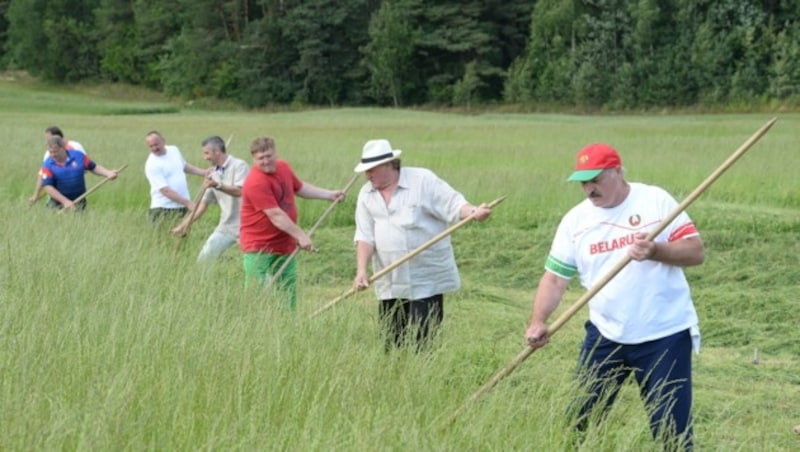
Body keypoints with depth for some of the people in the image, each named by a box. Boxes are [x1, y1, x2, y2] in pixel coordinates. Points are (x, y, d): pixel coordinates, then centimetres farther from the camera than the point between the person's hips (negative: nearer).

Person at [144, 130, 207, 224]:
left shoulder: (174, 150, 6)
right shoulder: (152, 165, -15)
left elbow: (185, 166, 27)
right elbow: (165, 190, -20)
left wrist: (204, 173, 22)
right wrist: (187, 202, -24)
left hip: (183, 207, 6)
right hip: (164, 210, -6)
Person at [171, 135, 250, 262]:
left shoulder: (239, 166, -9)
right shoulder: (214, 174, 11)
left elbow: (239, 191, -23)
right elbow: (204, 202, 15)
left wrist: (217, 185, -35)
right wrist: (185, 223, 11)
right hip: (226, 227, 7)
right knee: (204, 257, 7)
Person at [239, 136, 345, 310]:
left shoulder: (283, 167, 3)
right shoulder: (255, 182, -23)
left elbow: (300, 187, 23)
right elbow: (275, 215, -25)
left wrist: (329, 195, 20)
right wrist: (301, 235, -25)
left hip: (285, 244, 8)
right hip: (258, 247, -8)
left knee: (289, 291, 14)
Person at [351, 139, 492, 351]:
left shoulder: (423, 180, -6)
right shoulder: (367, 195, 7)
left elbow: (453, 204, -12)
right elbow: (365, 236, 3)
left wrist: (474, 212, -33)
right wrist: (361, 270, -10)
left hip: (426, 281, -5)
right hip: (390, 284, 5)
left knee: (424, 342, -6)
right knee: (393, 342, 8)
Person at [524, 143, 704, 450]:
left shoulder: (656, 201, -7)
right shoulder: (575, 219, 2)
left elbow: (696, 251, -9)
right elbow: (555, 277, 1)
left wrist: (655, 251, -28)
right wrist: (538, 322, -14)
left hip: (664, 334, -4)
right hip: (606, 334, 4)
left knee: (670, 427, -1)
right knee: (580, 417, 10)